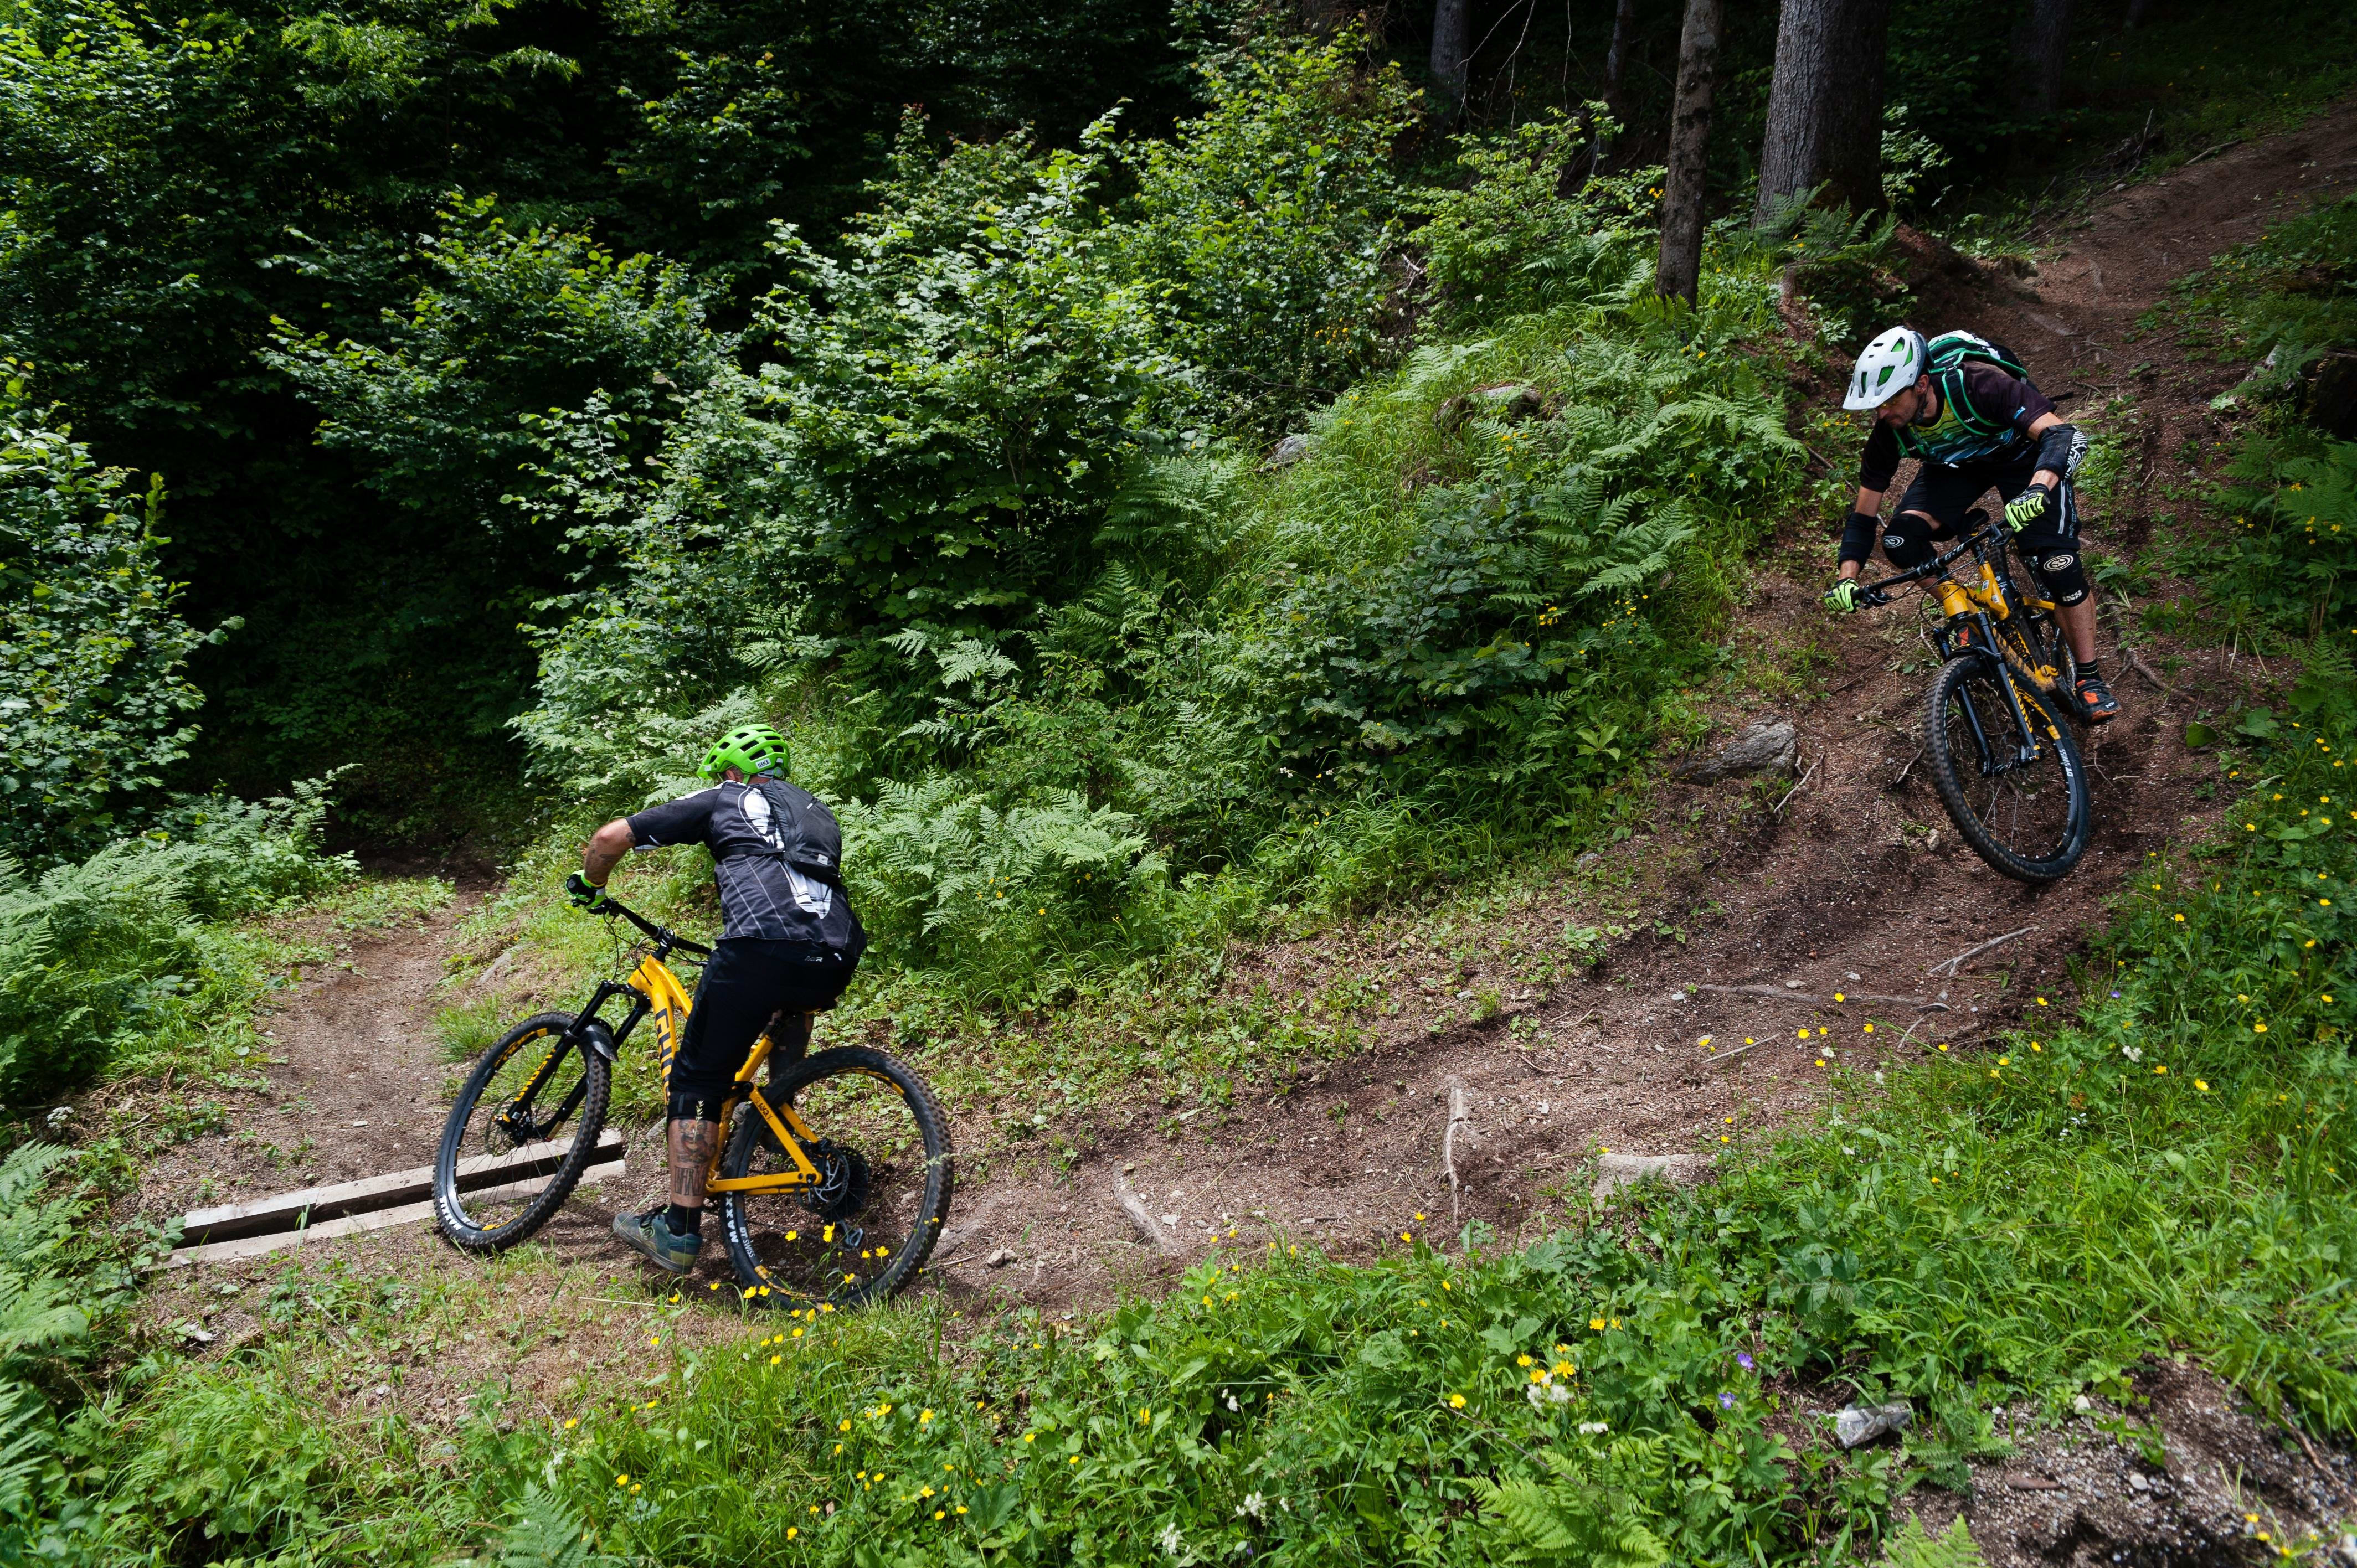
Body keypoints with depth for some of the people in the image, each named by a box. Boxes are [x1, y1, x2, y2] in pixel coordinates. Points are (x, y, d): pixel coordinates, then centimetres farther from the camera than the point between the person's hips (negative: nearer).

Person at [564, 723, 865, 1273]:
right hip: (837, 962, 5)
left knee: (696, 1080, 10)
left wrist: (588, 886, 38)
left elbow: (610, 838, 18)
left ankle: (678, 1229, 7)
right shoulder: (817, 812, 34)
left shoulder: (719, 801, 21)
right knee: (794, 995, 41)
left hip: (760, 948, -5)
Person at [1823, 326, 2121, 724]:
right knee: (1900, 540, -23)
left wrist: (2038, 491, -63)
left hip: (2022, 456, -4)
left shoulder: (1978, 385, -38)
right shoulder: (1890, 432, -23)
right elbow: (1864, 515, -15)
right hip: (1955, 465, 4)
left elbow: (2064, 434, -44)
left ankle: (2089, 679, -1)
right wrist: (1846, 579, -28)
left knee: (2058, 567, -20)